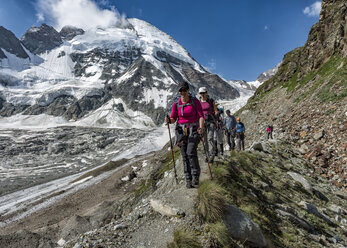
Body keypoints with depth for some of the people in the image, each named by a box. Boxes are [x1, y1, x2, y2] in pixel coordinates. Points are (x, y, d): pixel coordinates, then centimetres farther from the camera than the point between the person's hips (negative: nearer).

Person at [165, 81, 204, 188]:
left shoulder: (195, 101, -3)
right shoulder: (176, 103, 2)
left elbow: (201, 115, -6)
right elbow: (173, 119, 6)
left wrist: (201, 127, -23)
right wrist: (169, 120, -17)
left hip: (194, 130, -2)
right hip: (181, 130, 2)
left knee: (191, 153, -18)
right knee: (184, 155, 0)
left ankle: (195, 175, 2)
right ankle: (188, 179, 11)